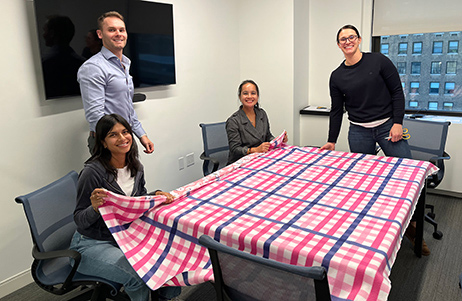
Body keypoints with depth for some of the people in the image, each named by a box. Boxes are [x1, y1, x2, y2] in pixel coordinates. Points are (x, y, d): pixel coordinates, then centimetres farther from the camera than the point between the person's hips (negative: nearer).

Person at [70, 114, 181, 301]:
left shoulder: (135, 167, 0)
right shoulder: (93, 172, -21)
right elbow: (79, 221, -15)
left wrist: (157, 195, -7)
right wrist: (94, 208, -36)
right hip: (92, 244, -6)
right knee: (138, 275, -28)